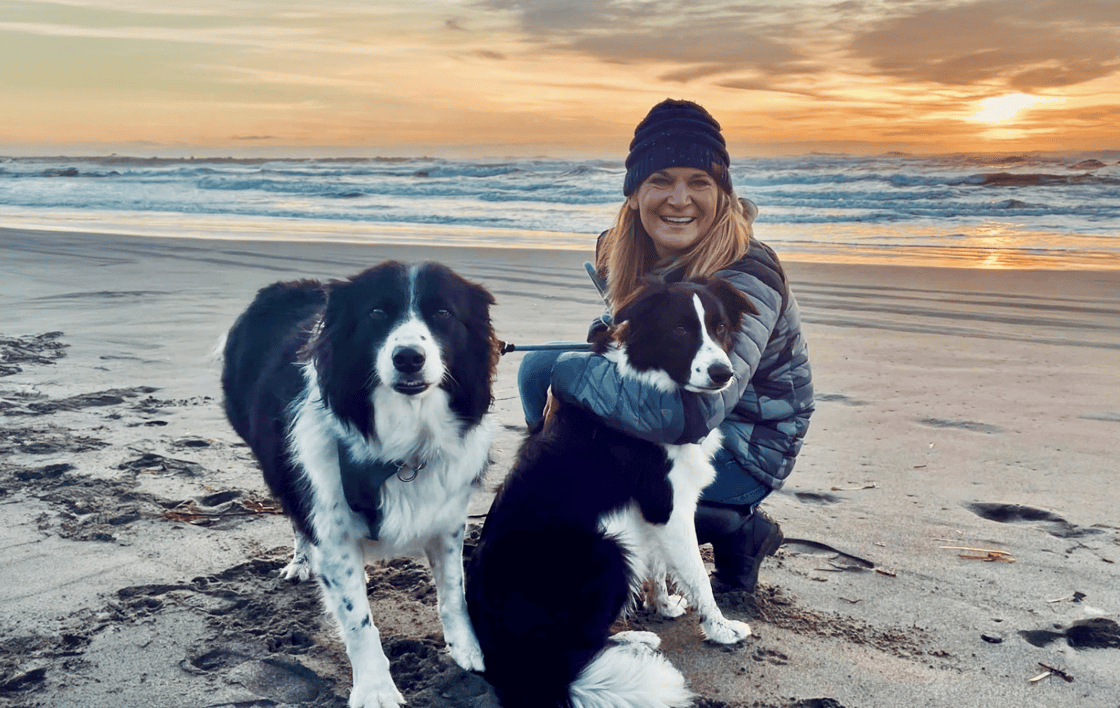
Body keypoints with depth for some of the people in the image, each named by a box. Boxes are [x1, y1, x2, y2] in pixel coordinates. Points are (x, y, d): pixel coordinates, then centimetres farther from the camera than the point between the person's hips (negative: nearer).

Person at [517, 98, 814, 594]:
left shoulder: (746, 279, -30)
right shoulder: (623, 254, -8)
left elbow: (694, 409, -42)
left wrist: (569, 373, -31)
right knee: (538, 368, -6)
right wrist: (609, 337, -11)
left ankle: (736, 533, -7)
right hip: (668, 418, 7)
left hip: (744, 446, -7)